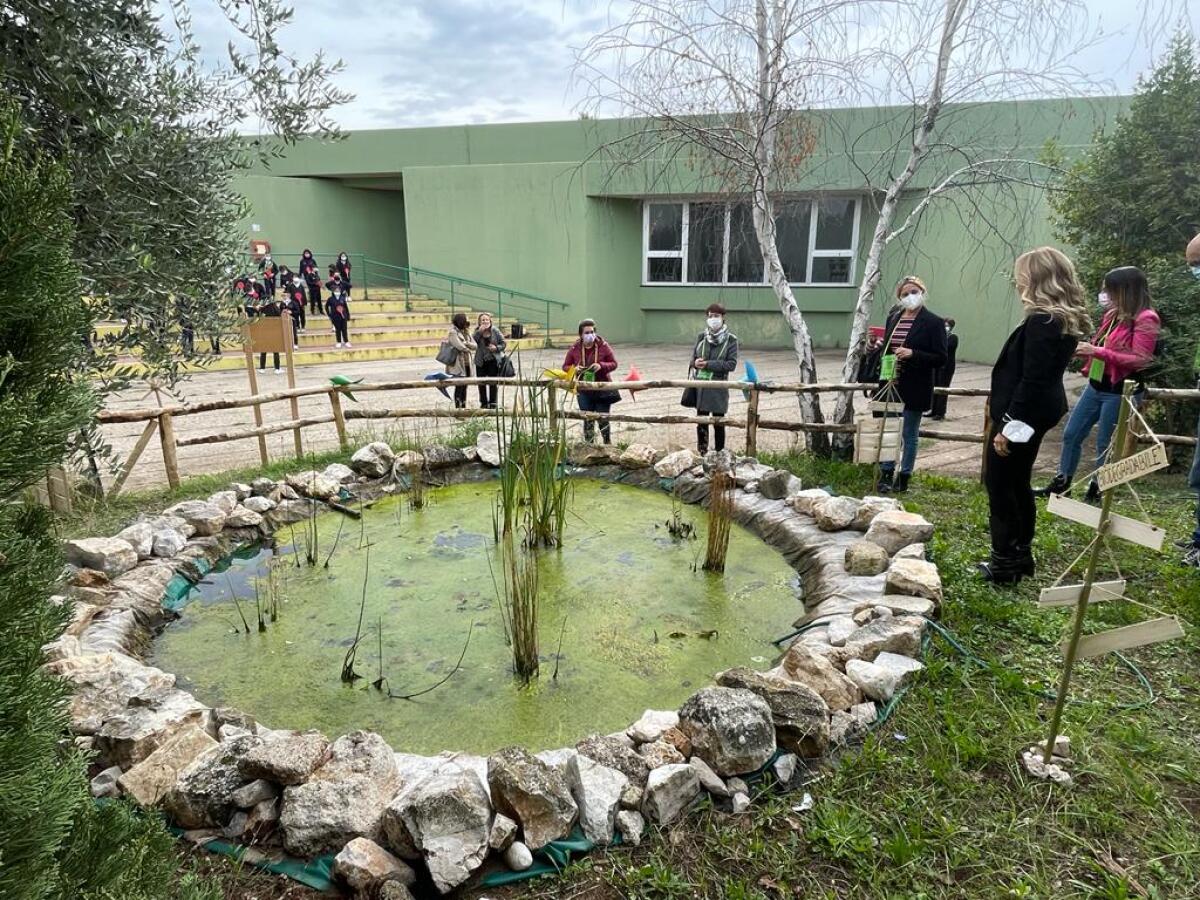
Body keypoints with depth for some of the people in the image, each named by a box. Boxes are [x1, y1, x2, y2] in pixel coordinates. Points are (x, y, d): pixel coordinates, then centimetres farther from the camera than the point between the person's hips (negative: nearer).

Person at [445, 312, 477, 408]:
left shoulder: (466, 332, 15)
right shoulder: (453, 332, -7)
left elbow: (475, 346, 7)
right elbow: (460, 346, -18)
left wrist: (466, 343, -10)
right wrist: (469, 350, -1)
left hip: (467, 363, 7)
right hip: (458, 364, -7)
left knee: (465, 386, 9)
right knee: (459, 386, -7)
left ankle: (463, 406, 15)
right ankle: (458, 407, -3)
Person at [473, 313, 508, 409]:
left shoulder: (495, 331, -5)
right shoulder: (477, 331, -1)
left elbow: (503, 344, 0)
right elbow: (473, 342, -16)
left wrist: (496, 348, -18)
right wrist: (479, 332, -22)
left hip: (493, 360, -2)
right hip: (481, 361, 2)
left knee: (493, 383, 1)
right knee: (481, 383, 7)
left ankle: (492, 403, 13)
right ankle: (483, 403, 20)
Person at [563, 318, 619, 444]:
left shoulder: (603, 346, -4)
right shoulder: (575, 349, 0)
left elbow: (614, 364, 0)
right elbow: (565, 366, 6)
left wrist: (601, 366, -20)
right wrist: (574, 369, -17)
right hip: (584, 390, 2)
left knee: (603, 418, 3)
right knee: (588, 420, 7)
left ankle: (608, 443, 19)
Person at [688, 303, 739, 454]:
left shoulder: (730, 339, -4)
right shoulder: (702, 336, 6)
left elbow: (732, 364, -10)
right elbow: (693, 358, 15)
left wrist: (708, 364, -17)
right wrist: (695, 362, -9)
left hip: (718, 387, -3)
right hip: (700, 386, 3)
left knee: (718, 423, 6)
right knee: (701, 422, 8)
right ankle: (702, 454, 18)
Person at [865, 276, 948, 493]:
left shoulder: (933, 322, -7)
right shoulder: (893, 318, 10)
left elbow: (941, 359, -11)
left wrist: (913, 354, -23)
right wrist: (879, 345, -1)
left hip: (914, 389, -5)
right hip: (890, 386, 5)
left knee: (909, 435, 6)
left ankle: (904, 476, 18)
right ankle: (886, 474, 21)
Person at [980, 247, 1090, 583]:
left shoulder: (1041, 322, -20)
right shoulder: (1065, 320, 11)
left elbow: (1031, 380, -24)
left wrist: (1009, 425, -22)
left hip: (1021, 416, -10)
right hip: (1035, 414, 10)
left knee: (999, 482, 0)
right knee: (1017, 482, 18)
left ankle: (1005, 561, 7)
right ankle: (1021, 554, 28)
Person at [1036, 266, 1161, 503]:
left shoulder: (1145, 319, -15)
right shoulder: (1113, 314, 9)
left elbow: (1140, 359, -21)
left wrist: (1097, 351, -26)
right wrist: (1084, 349, 1)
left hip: (1120, 392, -8)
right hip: (1096, 385, 8)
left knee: (1105, 445, 4)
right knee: (1071, 434, 12)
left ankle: (1096, 493, 19)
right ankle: (1062, 483, 25)